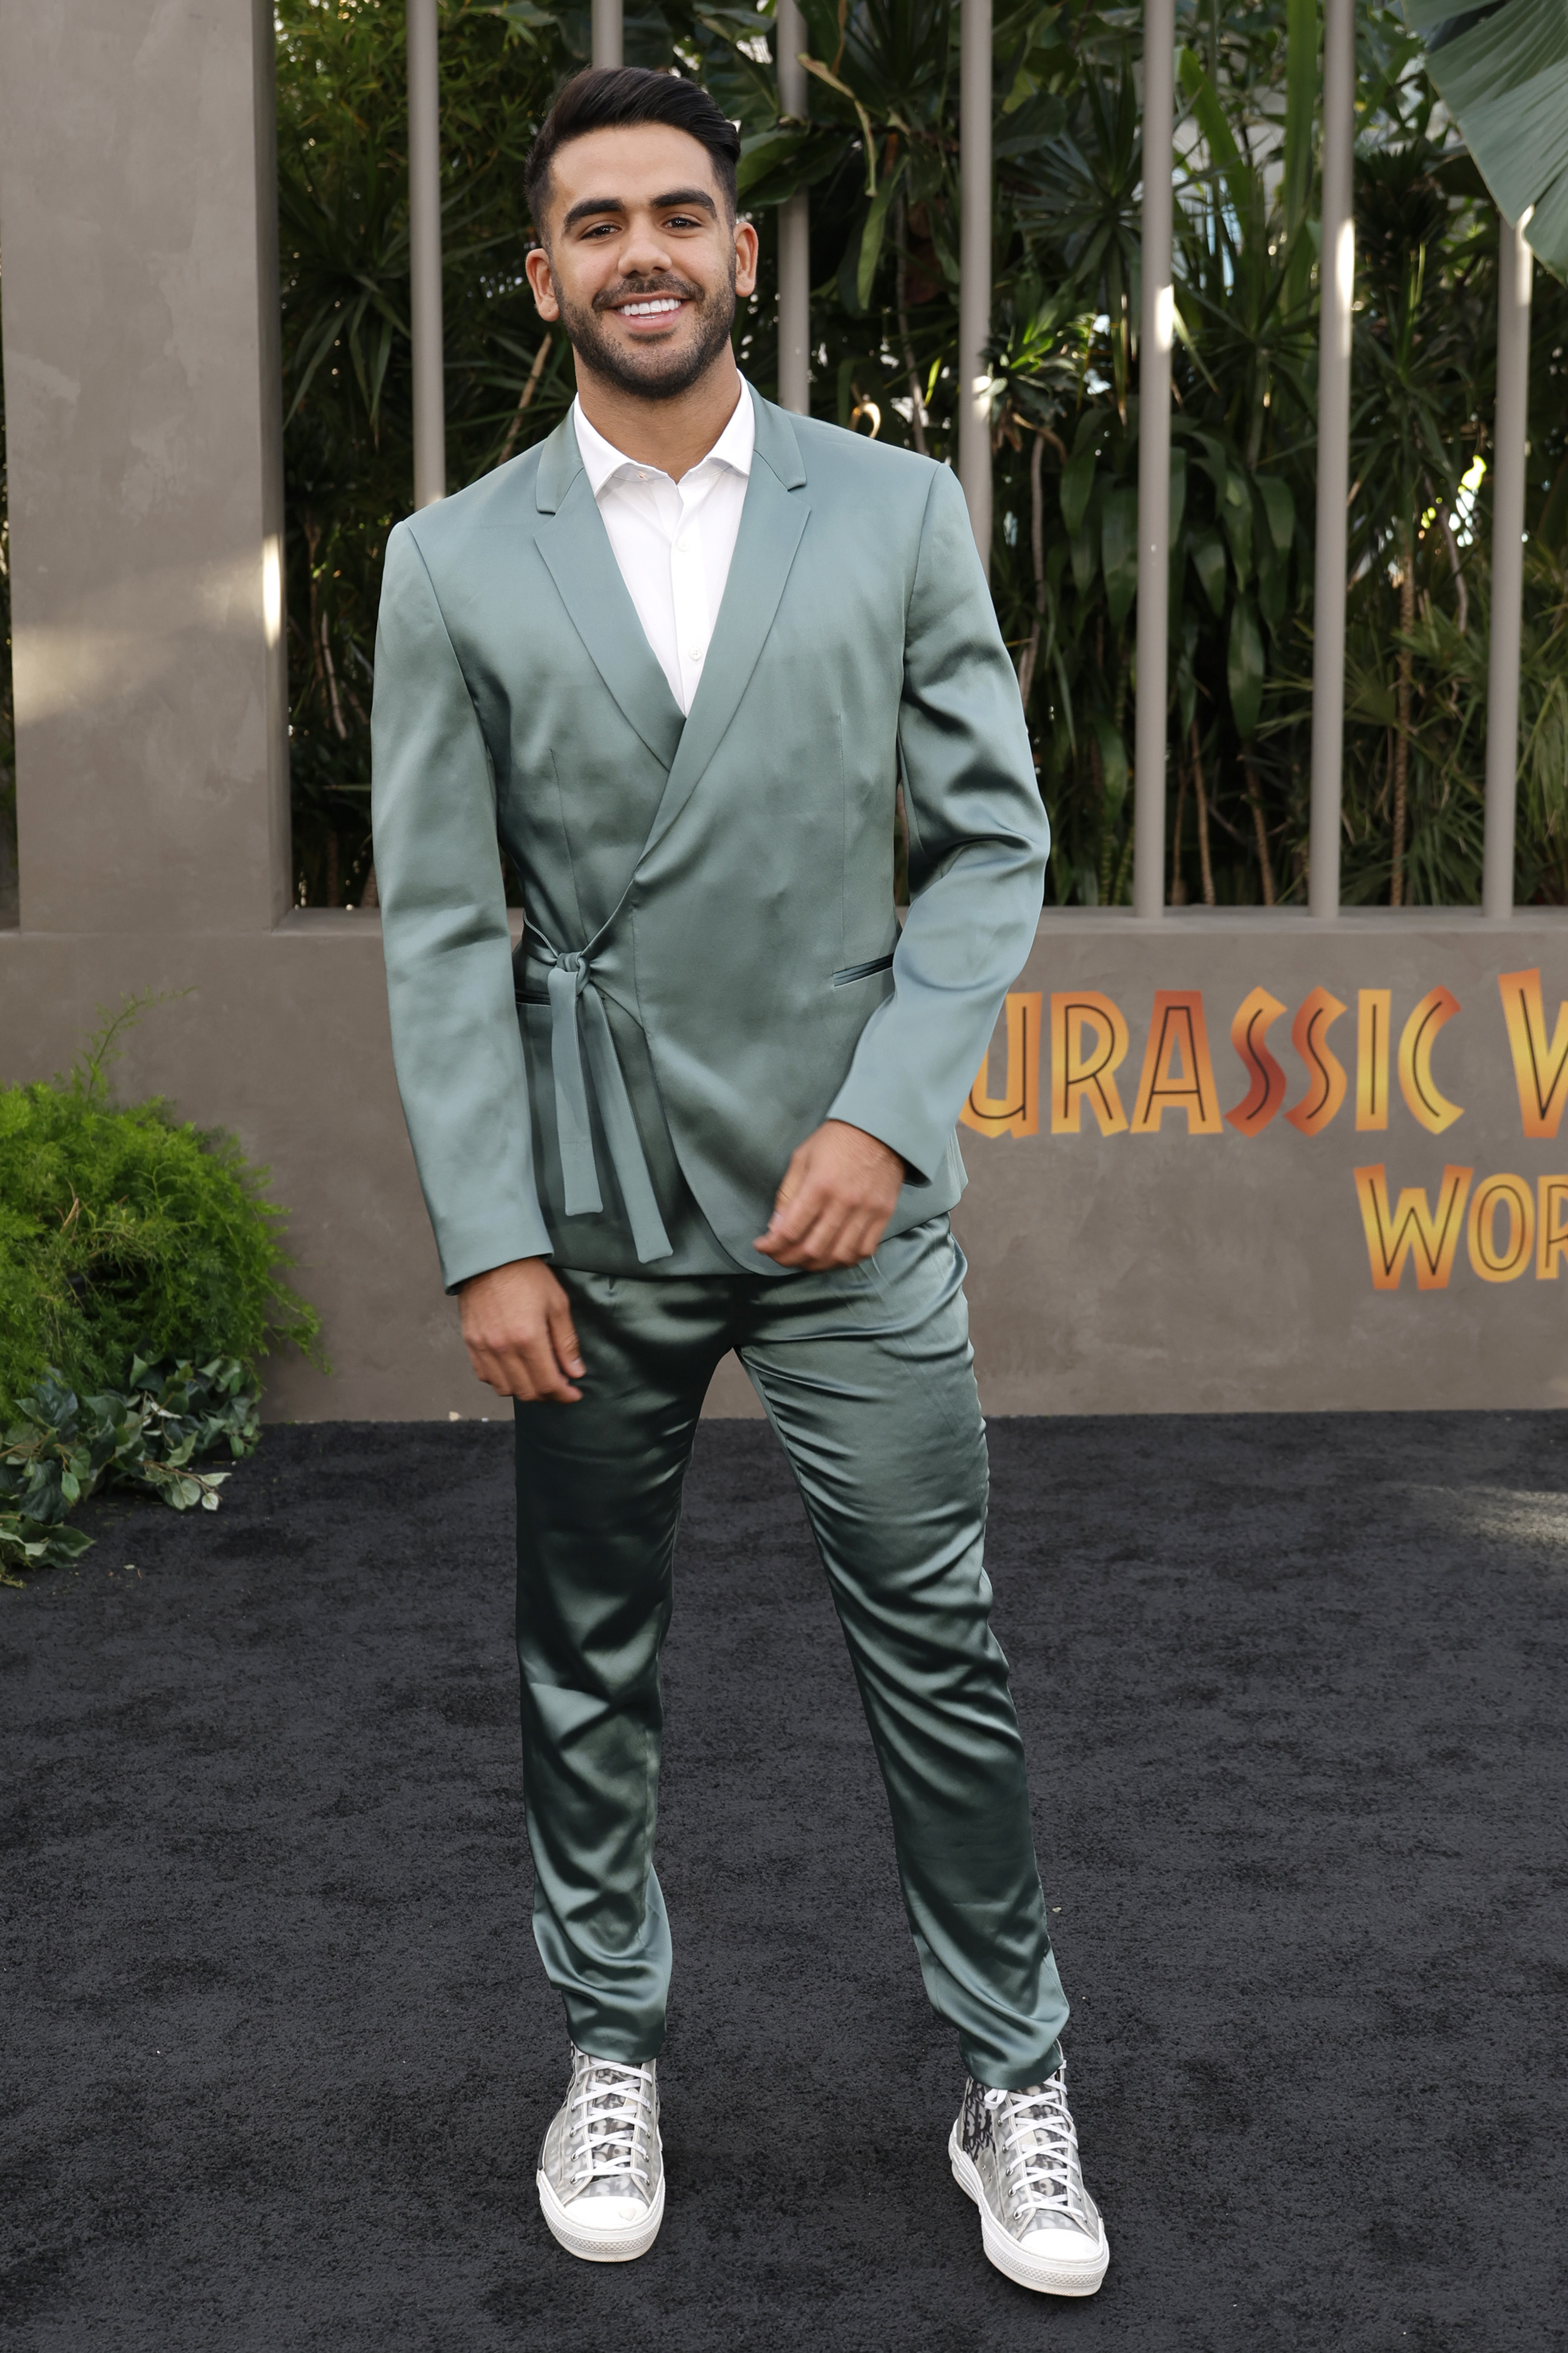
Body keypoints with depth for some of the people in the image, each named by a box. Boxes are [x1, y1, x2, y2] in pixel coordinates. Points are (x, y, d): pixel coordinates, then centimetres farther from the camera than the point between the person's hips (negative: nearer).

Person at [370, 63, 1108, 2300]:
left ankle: (1012, 2080, 21)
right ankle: (610, 2048, 31)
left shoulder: (898, 509, 3)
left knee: (938, 1647, 3)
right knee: (587, 1661, 11)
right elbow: (439, 927, -1)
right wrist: (490, 1239, -7)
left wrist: (888, 1114, -11)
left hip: (846, 1190, 0)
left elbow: (994, 840, 1)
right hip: (590, 1207, 1)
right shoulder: (456, 563, 2)